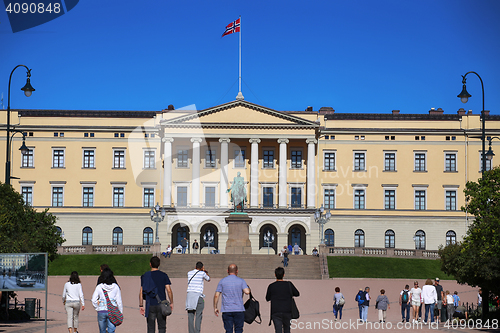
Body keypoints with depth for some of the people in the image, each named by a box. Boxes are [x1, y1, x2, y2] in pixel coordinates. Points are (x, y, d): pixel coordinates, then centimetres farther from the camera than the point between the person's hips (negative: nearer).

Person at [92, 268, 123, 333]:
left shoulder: (99, 287, -2)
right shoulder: (115, 287, 0)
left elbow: (94, 300, -4)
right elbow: (119, 301, 2)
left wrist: (97, 308, 12)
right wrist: (121, 313, 9)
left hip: (101, 311, 0)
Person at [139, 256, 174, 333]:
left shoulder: (145, 276, 3)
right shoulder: (163, 275, 0)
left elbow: (141, 292, 1)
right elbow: (169, 290, -5)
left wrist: (141, 306, 6)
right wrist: (171, 303, 5)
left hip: (150, 305, 1)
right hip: (161, 305, -1)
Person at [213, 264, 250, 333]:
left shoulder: (222, 281, 5)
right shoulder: (241, 281, 1)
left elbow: (216, 295, 1)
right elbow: (247, 291, -13)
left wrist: (215, 308, 9)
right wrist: (248, 289, 9)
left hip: (226, 310, 1)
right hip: (239, 309, -1)